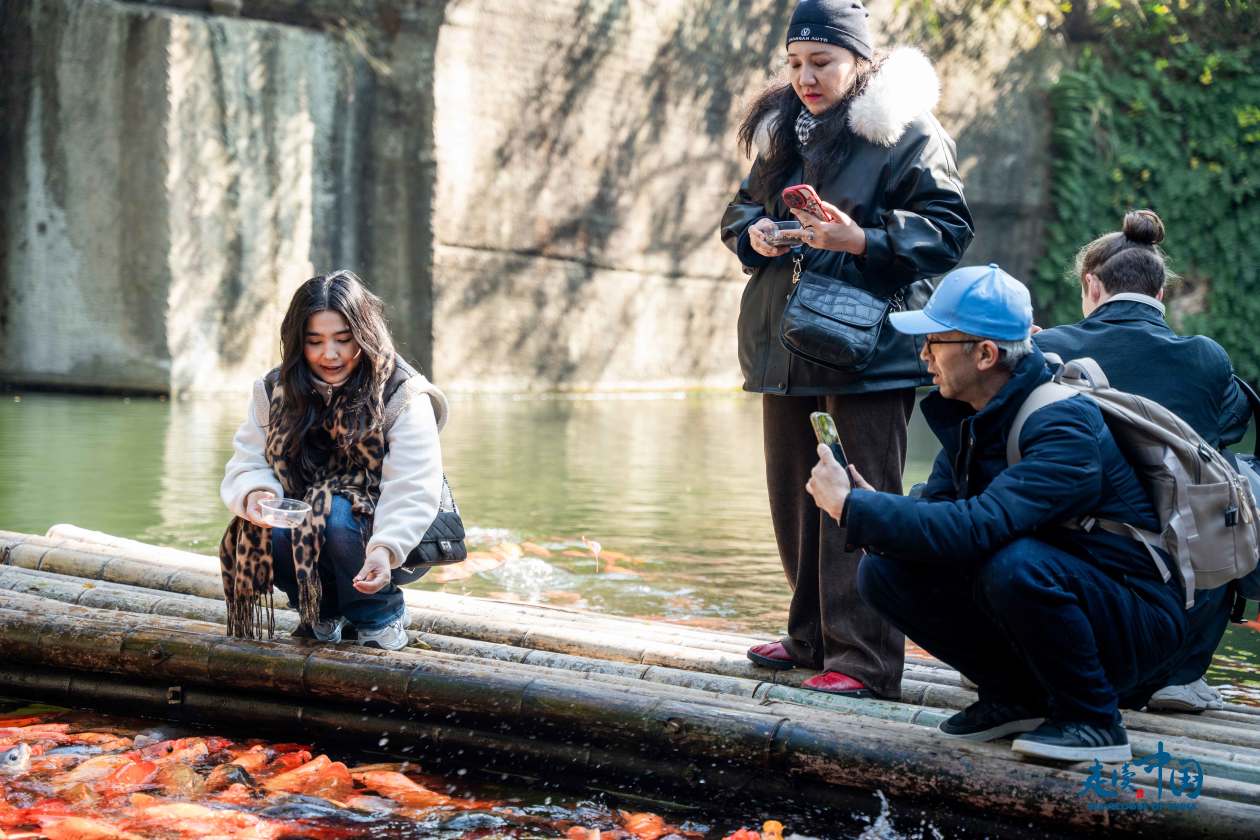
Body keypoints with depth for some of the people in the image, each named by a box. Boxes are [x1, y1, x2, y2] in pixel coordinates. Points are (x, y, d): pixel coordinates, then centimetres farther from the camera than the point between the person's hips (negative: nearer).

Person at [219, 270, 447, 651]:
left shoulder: (403, 396, -14)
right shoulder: (275, 391, 1)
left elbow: (411, 493, -24)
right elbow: (246, 464, -5)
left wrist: (385, 549, -43)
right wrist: (255, 493, -31)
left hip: (395, 544, -4)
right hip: (303, 531, 4)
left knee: (336, 518, -34)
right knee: (262, 531, -28)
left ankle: (381, 612, -5)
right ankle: (322, 611, 3)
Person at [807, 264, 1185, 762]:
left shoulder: (1064, 427, -26)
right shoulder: (973, 417, 1)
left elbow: (977, 528, -39)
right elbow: (937, 510, 1)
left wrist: (851, 507, -33)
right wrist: (868, 501, -21)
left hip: (1134, 625, -8)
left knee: (1013, 563, -37)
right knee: (884, 571, -6)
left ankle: (1093, 720, -14)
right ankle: (1017, 697, 8)